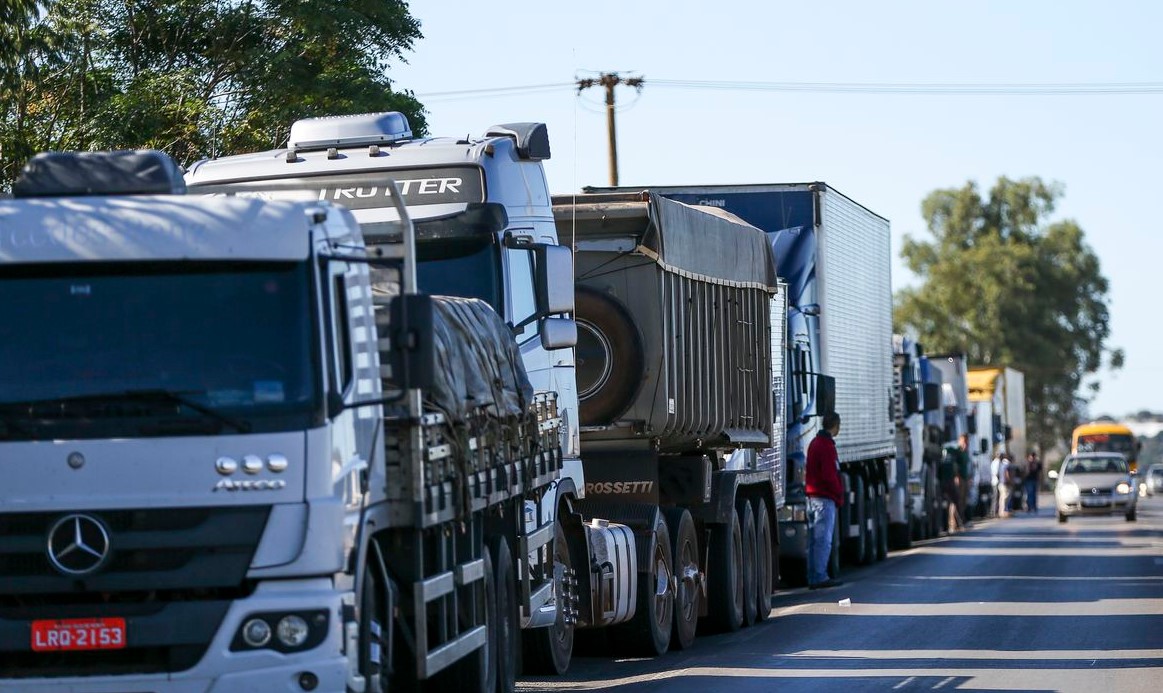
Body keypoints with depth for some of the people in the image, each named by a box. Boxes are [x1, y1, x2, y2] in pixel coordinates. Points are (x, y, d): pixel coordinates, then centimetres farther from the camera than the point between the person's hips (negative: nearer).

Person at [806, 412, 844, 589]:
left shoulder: (814, 443, 17)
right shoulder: (827, 446, -13)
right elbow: (829, 475, -18)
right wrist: (840, 495, -7)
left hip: (812, 496, 9)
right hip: (825, 498, -9)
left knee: (814, 540, 10)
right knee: (824, 540, -8)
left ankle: (813, 578, 11)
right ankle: (819, 577, -11)